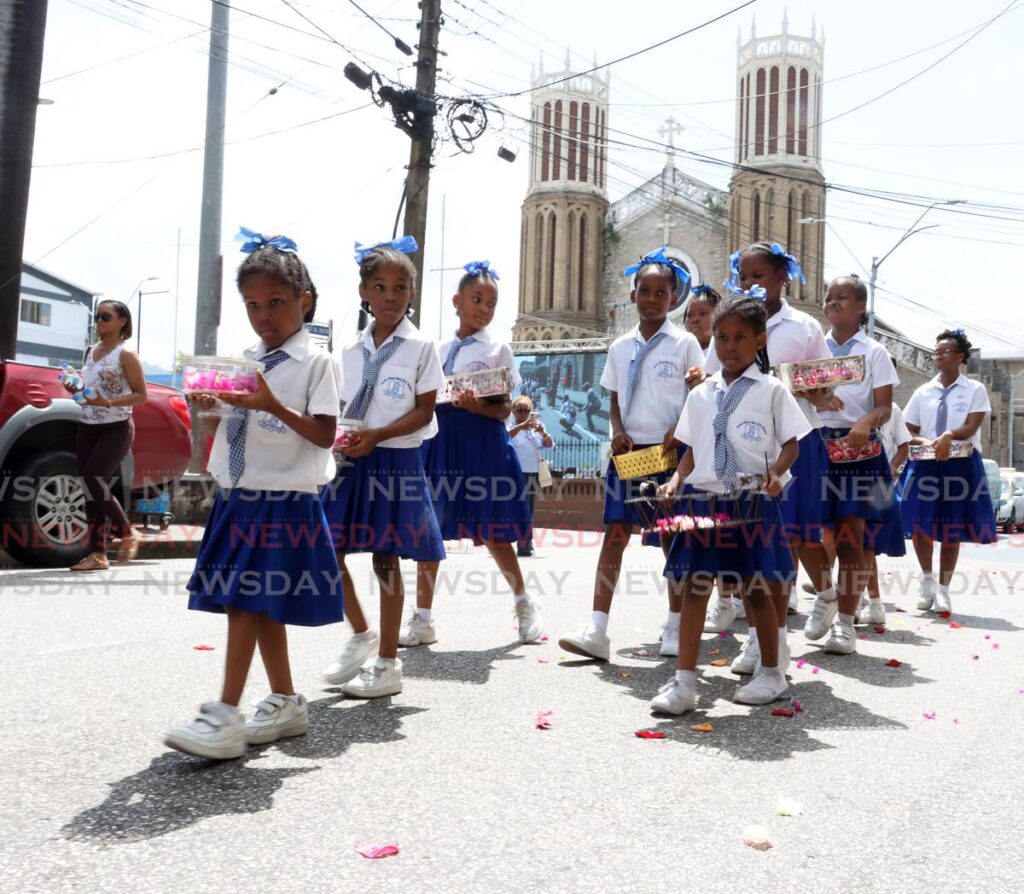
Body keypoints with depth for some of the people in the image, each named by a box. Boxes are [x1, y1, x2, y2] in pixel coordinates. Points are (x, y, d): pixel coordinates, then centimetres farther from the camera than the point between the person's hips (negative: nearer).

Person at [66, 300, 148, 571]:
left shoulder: (126, 354, -8)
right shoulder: (91, 351, 13)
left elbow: (141, 395, -10)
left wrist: (109, 403, -23)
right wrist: (75, 388, 2)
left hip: (116, 429, -7)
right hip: (87, 428, 7)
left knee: (94, 482, -15)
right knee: (91, 488, 2)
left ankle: (128, 534, 7)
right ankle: (97, 554, 5)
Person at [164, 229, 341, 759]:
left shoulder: (316, 362, -6)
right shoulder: (244, 362, 13)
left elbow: (324, 435, -13)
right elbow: (220, 428, 17)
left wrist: (274, 405, -25)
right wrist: (207, 405, -5)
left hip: (285, 500, -7)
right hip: (239, 496, 7)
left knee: (245, 600, -9)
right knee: (260, 605, 11)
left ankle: (225, 718, -5)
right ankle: (285, 703, 23)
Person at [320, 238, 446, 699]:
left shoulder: (420, 346, -4)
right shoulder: (352, 349, 10)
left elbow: (424, 412, -7)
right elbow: (346, 408, 14)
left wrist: (377, 436, -19)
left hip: (396, 461, -5)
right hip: (352, 460, 5)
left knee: (385, 558, 0)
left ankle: (388, 663, 14)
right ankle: (362, 634, 26)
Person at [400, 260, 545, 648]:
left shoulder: (497, 350, 2)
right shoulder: (440, 350, 13)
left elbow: (504, 409, -3)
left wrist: (478, 407, -22)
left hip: (481, 441, -4)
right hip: (440, 438, 4)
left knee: (490, 531, 1)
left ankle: (524, 603, 22)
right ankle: (422, 619, 10)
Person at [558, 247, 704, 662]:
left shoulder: (684, 344, 0)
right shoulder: (620, 347, 10)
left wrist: (679, 431, -15)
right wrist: (618, 431, -2)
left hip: (669, 452, -3)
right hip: (629, 451, 3)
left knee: (673, 538, 6)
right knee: (614, 533, -3)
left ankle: (675, 628, 20)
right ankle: (596, 631, -4)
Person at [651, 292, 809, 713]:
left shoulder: (771, 390, 1)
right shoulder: (701, 395, 12)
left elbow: (791, 444, 0)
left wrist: (775, 472, -19)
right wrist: (676, 480, 0)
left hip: (753, 503, -3)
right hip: (705, 500, 3)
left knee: (755, 589, 7)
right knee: (694, 587, -1)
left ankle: (771, 673, 26)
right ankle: (684, 681, 3)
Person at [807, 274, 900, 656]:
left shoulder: (874, 352, 4)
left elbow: (884, 407, -3)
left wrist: (866, 422, -25)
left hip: (859, 447, -2)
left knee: (850, 538, -4)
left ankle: (844, 622, 4)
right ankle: (825, 594, 27)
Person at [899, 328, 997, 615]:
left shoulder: (974, 390, 1)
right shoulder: (923, 392, 8)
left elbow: (971, 427, -11)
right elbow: (908, 433, 7)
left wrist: (948, 436, -31)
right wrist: (926, 442, -15)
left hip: (961, 465, -2)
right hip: (925, 465, 2)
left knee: (952, 530, 3)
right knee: (919, 526, -4)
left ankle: (943, 590, 15)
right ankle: (927, 581, 18)